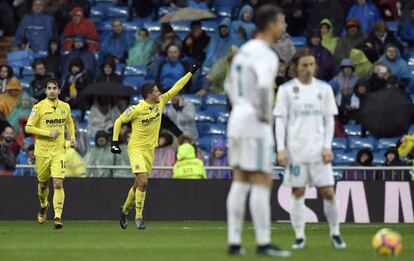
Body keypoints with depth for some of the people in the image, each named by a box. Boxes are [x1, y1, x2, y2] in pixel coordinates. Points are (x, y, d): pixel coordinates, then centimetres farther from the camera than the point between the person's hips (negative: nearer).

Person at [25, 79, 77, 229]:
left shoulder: (65, 107, 5)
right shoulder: (39, 107, -7)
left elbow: (69, 122, 25)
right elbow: (28, 127, -9)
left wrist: (72, 137, 9)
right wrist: (48, 133, -16)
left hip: (59, 151, 1)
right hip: (42, 151, -1)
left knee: (58, 184, -14)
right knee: (43, 183, 13)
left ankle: (58, 217, -15)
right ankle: (43, 205, 45)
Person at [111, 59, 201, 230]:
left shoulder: (161, 102, -1)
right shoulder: (136, 110, -16)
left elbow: (176, 88, 5)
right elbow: (119, 121, -5)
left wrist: (192, 72, 4)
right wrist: (115, 142, -8)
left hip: (150, 150, 6)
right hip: (136, 148, -6)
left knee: (138, 184, 12)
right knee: (143, 182, -19)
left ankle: (124, 210, 33)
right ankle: (138, 216, -7)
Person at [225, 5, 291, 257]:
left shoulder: (244, 51, 15)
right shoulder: (266, 55, -14)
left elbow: (230, 85, 24)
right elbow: (263, 86, -30)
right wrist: (265, 114, -16)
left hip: (237, 120, 9)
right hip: (256, 125, -9)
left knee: (240, 182, 9)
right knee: (262, 182, -6)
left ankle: (234, 242, 8)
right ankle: (264, 243, -7)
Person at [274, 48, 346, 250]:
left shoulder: (324, 88, 6)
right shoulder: (286, 89, 1)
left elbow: (329, 120, 8)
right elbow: (280, 120, 1)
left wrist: (327, 147, -2)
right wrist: (281, 149, -7)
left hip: (318, 150, 1)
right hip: (295, 150, -1)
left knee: (328, 192, -2)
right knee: (298, 193, 0)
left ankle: (335, 233, 12)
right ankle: (299, 236, 6)